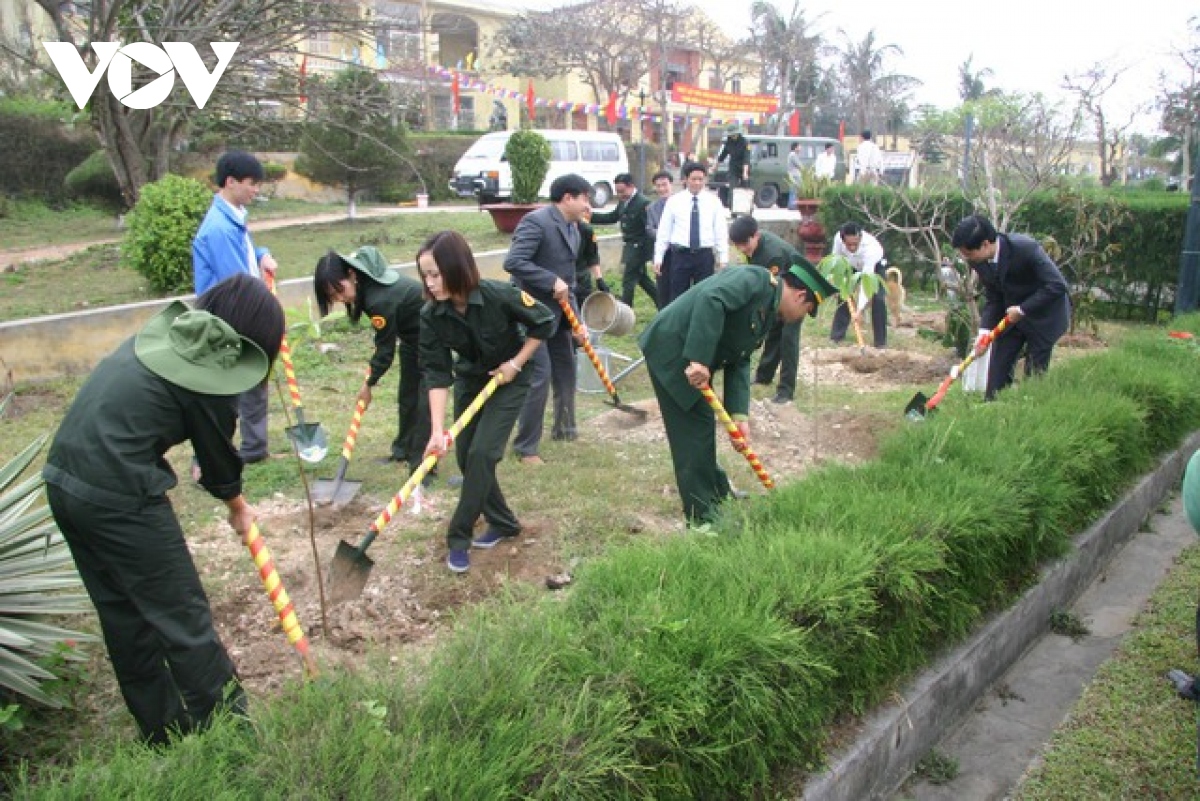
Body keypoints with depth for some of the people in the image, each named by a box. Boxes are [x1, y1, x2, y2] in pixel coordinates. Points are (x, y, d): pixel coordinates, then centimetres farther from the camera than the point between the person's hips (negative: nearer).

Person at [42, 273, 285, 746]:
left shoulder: (163, 333, 11)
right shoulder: (211, 371, -11)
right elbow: (216, 449, 2)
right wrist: (238, 506, 19)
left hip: (63, 480, 9)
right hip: (120, 498, -9)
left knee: (124, 618, 18)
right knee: (184, 619, 4)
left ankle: (164, 734, 34)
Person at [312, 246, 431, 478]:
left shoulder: (381, 301, -37)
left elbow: (386, 350, -24)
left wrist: (369, 383, -9)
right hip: (410, 334, 9)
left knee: (424, 398, -12)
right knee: (406, 394, 17)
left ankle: (422, 462, -9)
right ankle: (404, 448, 31)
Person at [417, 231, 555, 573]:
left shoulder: (500, 295, -31)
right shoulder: (431, 316, -21)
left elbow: (544, 322, -15)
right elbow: (437, 374, -20)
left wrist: (516, 363, -16)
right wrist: (437, 429, -28)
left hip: (509, 381, -4)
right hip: (470, 381, 4)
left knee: (481, 453, -14)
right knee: (465, 455, 4)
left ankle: (459, 537, -1)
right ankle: (503, 523, 24)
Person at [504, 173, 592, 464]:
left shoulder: (573, 230, 10)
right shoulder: (536, 221, -18)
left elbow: (568, 280, 13)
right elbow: (513, 262, -27)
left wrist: (575, 320, 6)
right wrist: (552, 281, -27)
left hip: (557, 313, 9)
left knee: (566, 370, 16)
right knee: (539, 376, -11)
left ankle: (564, 429, 36)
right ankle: (525, 447, 2)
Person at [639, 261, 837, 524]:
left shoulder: (766, 315, 12)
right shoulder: (757, 280, -16)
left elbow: (739, 362, 9)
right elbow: (711, 299, -32)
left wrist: (738, 415, -2)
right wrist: (699, 360, -35)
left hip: (692, 361, 10)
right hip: (671, 352, -10)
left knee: (702, 424, 19)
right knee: (694, 429, -4)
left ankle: (716, 492, 36)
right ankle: (703, 516, 6)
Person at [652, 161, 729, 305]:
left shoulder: (713, 201, 4)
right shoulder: (674, 201, 2)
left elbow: (721, 231, 4)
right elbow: (663, 231, 5)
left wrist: (723, 259, -1)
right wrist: (658, 258, 1)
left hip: (705, 255, 1)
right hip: (680, 255, 0)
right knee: (678, 297, 3)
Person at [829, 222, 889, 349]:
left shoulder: (870, 248, -45)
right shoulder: (838, 238, -34)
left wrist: (860, 309, -52)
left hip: (875, 265, -4)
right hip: (852, 266, 4)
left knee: (878, 299, -18)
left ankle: (880, 341, -8)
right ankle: (836, 335, 11)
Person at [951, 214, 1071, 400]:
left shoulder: (1025, 248, -30)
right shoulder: (979, 260, -11)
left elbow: (1057, 285, -26)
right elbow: (992, 299, -1)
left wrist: (1023, 309, -26)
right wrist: (985, 329, -13)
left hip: (1044, 311, -6)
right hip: (1012, 313, 6)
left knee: (1035, 370, -4)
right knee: (998, 364, 2)